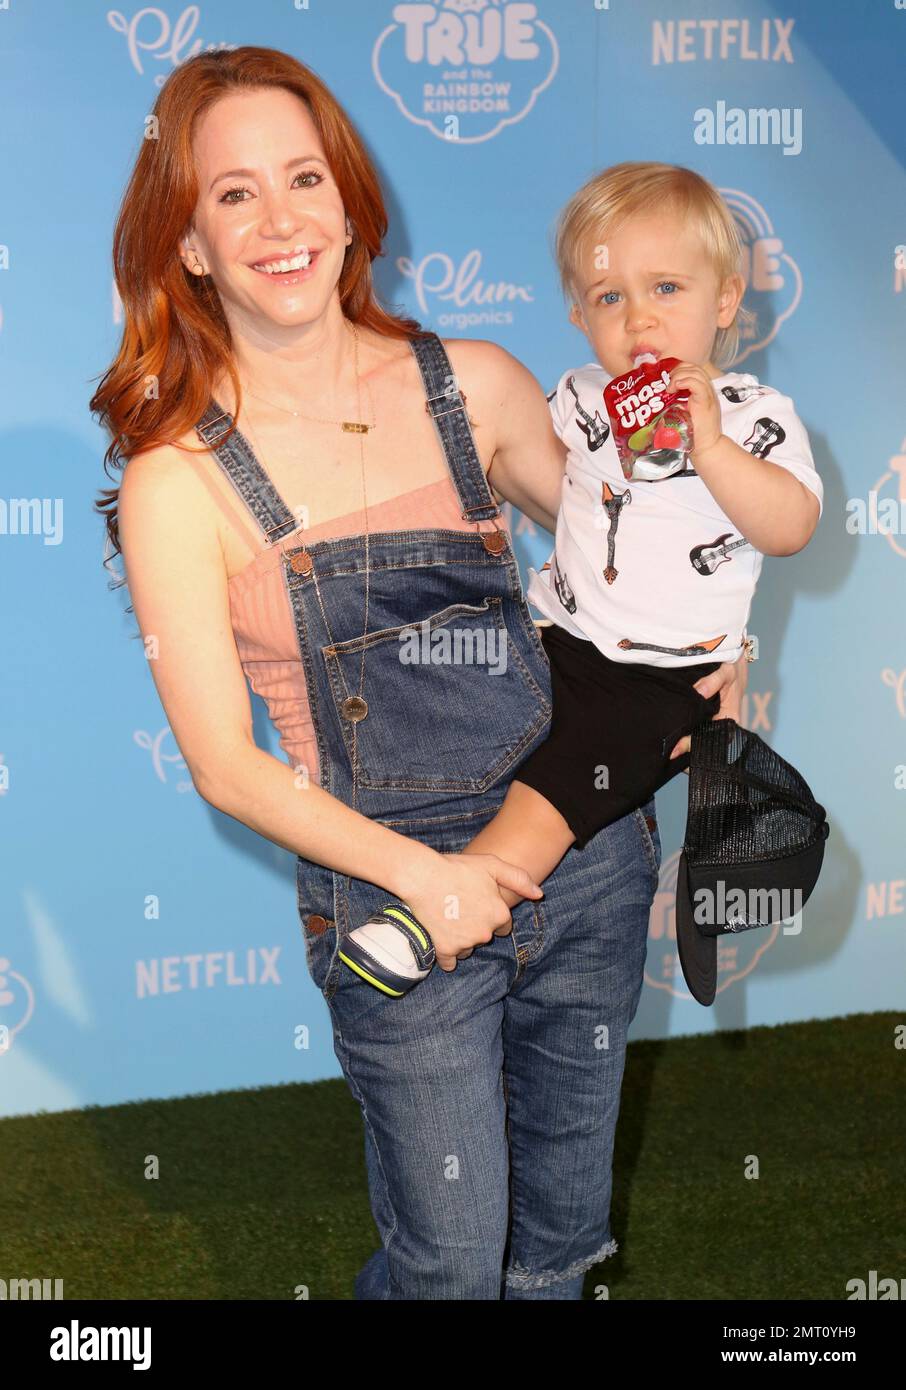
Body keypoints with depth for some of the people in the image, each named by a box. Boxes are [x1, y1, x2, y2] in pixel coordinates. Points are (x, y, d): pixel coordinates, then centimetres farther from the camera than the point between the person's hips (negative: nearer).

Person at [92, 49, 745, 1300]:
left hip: (588, 852, 4)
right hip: (390, 897, -3)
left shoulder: (471, 385, -1)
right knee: (450, 1259, 8)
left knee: (564, 1236, 19)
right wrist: (417, 871, -19)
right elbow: (226, 765, -10)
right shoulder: (179, 477, -10)